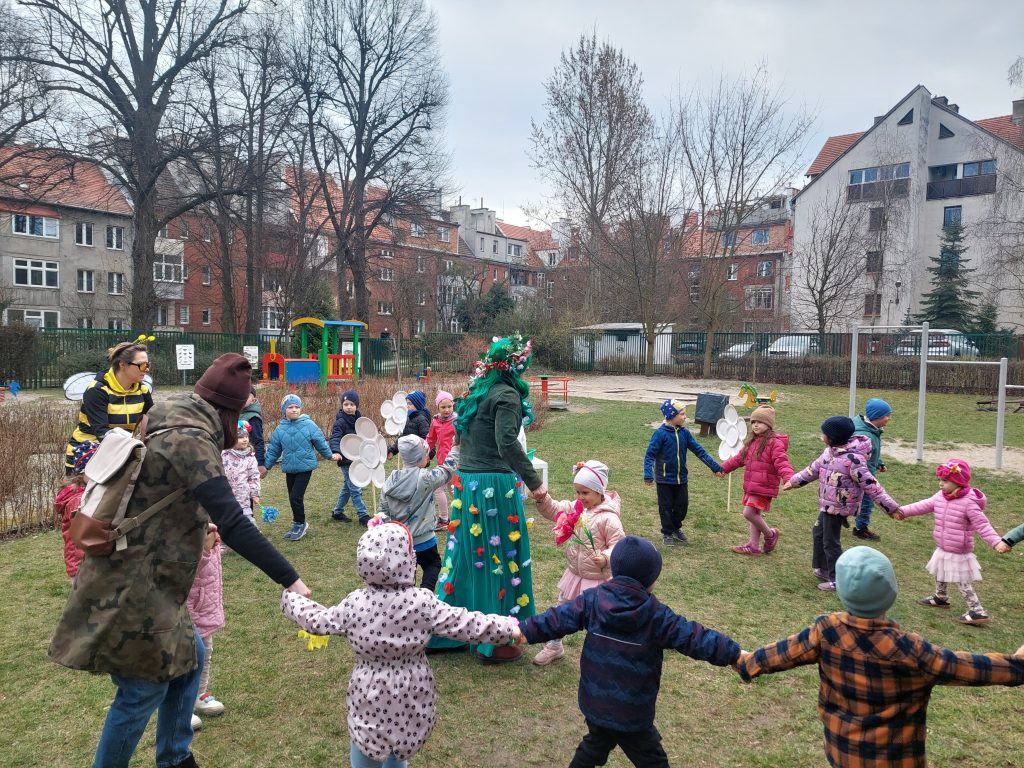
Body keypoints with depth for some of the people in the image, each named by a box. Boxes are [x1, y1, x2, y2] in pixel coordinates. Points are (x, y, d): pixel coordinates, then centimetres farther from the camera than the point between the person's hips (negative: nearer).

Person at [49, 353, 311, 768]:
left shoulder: (170, 426, 8)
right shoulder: (190, 439, -22)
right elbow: (234, 525, -29)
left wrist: (201, 524, 35)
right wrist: (290, 579, -28)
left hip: (137, 579, 10)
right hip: (132, 587, -10)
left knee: (190, 654, 19)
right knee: (144, 689, 4)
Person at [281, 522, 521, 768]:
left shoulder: (354, 604, -13)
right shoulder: (423, 602, -18)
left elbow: (317, 621, 3)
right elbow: (466, 624, -17)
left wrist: (291, 599, 21)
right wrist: (509, 628, -7)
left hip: (370, 696, 0)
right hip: (410, 697, 0)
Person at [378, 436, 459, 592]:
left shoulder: (389, 482, -3)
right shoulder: (425, 478, -18)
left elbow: (384, 510, 2)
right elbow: (448, 469, -4)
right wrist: (455, 447, 8)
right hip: (423, 541, -4)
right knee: (433, 564, 21)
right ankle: (425, 591, -1)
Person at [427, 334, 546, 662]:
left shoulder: (477, 392, 14)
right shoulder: (506, 395, -12)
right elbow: (508, 443, -23)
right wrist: (534, 482, -20)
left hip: (466, 483, 8)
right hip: (495, 486, -8)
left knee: (466, 555, 16)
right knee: (501, 557, 4)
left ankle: (443, 633, 26)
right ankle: (495, 641, 16)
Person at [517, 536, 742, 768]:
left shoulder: (592, 600, -9)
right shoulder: (656, 615, -18)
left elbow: (557, 619, -6)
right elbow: (694, 637, -16)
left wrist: (524, 631, 4)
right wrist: (735, 654, -10)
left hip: (593, 703, 5)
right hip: (630, 713, -4)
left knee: (595, 745, 30)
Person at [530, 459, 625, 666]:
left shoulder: (608, 518, -22)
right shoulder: (574, 507, -3)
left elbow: (619, 546, -21)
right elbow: (553, 510, 4)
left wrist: (606, 558, -39)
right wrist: (542, 499, -14)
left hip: (596, 578, -7)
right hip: (574, 573, 7)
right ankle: (554, 645, 41)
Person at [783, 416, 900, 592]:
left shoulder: (853, 459, -26)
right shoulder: (830, 451, 2)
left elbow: (870, 485, -24)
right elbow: (814, 468, 16)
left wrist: (891, 506, -22)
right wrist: (793, 481, 25)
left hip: (839, 507, -9)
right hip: (827, 504, 9)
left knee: (830, 541, 1)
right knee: (819, 533, 23)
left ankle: (837, 579, 15)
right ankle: (823, 568, 40)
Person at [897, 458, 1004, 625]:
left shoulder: (968, 503, -24)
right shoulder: (940, 497, -2)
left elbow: (982, 525, -24)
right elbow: (923, 506, 8)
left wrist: (996, 542, -35)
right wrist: (903, 511, 5)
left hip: (958, 553, -8)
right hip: (942, 549, 8)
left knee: (962, 583, 0)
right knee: (940, 574, 26)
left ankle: (977, 612, 10)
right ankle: (941, 598, 49)